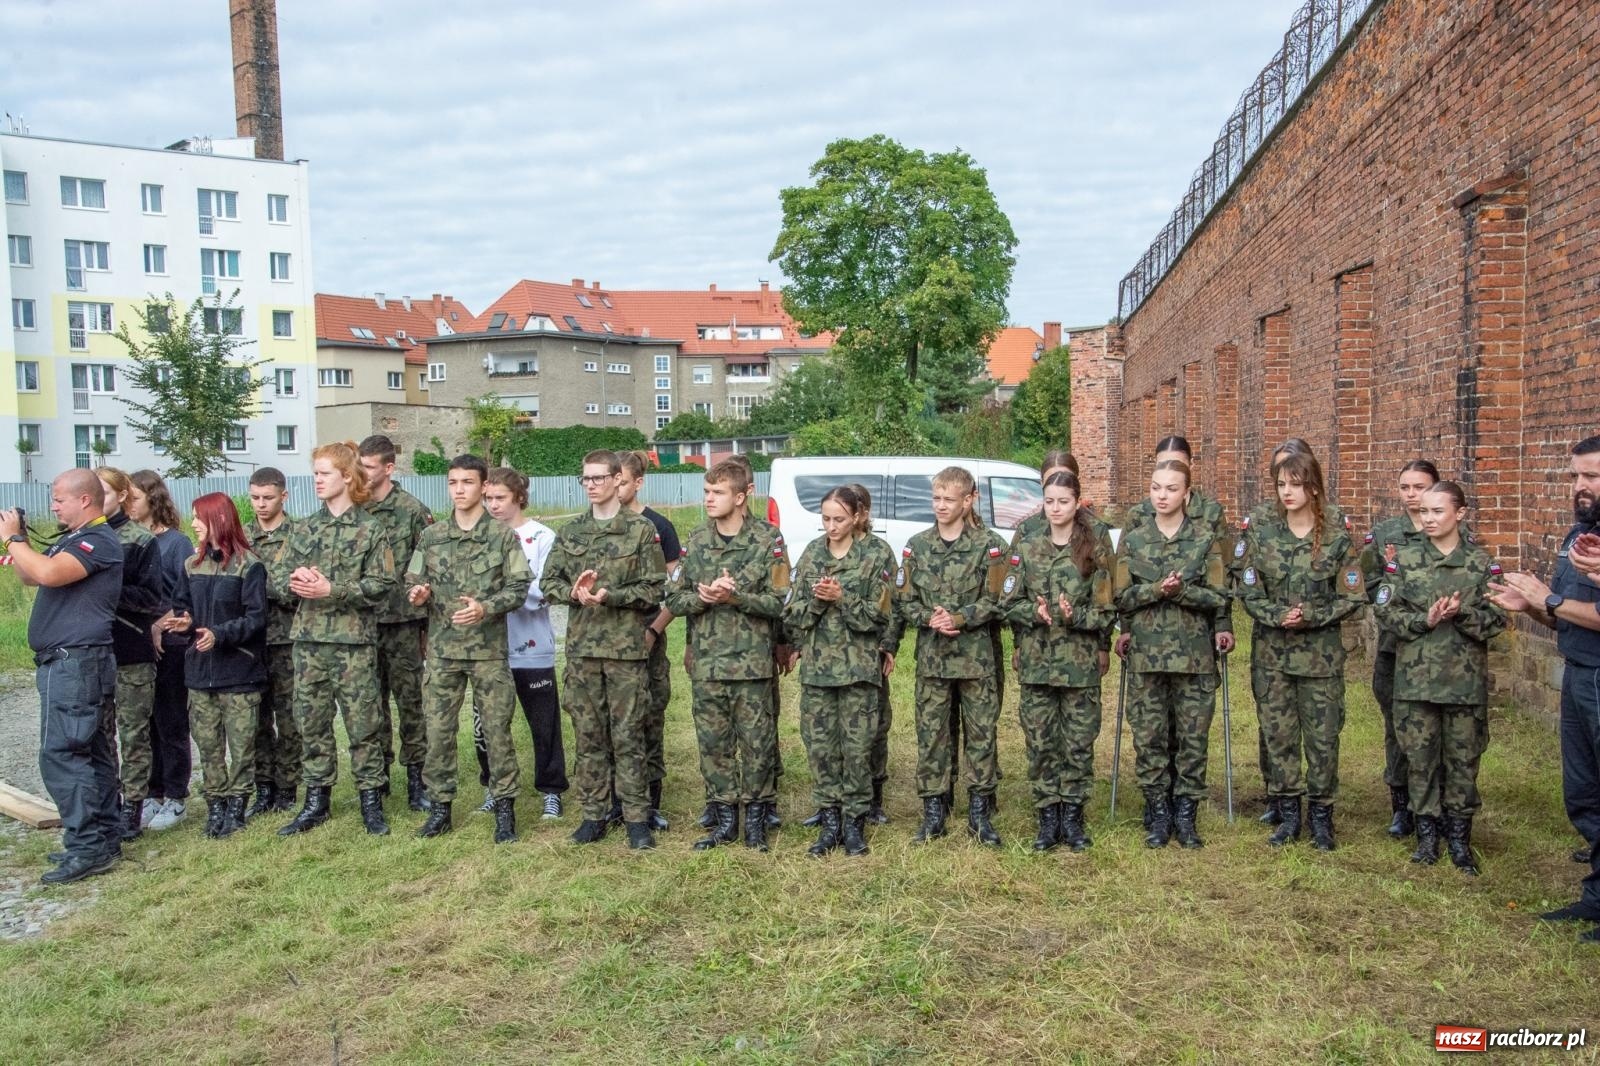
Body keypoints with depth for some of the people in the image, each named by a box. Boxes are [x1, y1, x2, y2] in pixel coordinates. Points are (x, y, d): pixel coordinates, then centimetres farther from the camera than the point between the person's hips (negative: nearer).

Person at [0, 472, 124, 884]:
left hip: (76, 663, -10)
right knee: (91, 753, 12)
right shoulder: (72, 540, 18)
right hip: (71, 663, 10)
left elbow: (48, 574, -28)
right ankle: (104, 839, 18)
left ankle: (87, 848, -9)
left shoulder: (99, 541, -14)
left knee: (61, 754, -11)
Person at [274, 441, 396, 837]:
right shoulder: (304, 529, 10)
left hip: (354, 640, -4)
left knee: (363, 723, 2)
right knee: (311, 722, 11)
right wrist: (293, 581, -15)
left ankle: (371, 800, 13)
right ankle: (316, 801, 23)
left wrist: (330, 589, -20)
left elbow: (380, 585, -11)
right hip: (309, 639, 5)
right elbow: (277, 577, 8)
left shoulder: (369, 530, -4)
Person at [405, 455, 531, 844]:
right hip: (441, 649, 3)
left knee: (496, 730, 2)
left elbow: (518, 587, -4)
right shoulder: (431, 536, 8)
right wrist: (417, 593, -11)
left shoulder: (502, 535, -1)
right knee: (438, 730, 6)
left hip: (488, 648, -3)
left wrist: (485, 608, -19)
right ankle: (440, 806, 20)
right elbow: (412, 582, 12)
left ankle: (505, 807, 13)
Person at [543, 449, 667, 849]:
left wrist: (609, 596, -18)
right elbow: (549, 582, 9)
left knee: (629, 735, 0)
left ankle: (637, 817, 9)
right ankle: (594, 813, 19)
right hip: (581, 647, 4)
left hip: (626, 647, -4)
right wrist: (573, 592, -12)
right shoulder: (570, 532, 11)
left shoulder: (641, 530, -1)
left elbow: (652, 590, -5)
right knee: (588, 734, 9)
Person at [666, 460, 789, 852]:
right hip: (707, 663, 3)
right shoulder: (695, 544, 7)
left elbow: (777, 603, -8)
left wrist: (734, 596, -20)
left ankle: (755, 819, 17)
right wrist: (704, 597, -14)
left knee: (757, 742, 3)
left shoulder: (765, 545, -4)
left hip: (752, 664, -3)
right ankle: (725, 819, 21)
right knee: (713, 743, 9)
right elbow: (674, 600, 5)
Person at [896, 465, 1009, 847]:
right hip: (931, 654, 2)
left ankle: (979, 813, 14)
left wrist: (959, 619, -18)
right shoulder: (917, 545, 6)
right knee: (930, 732, 5)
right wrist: (930, 619, -13)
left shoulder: (989, 546, -2)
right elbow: (904, 601, 5)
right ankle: (933, 812, 15)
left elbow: (994, 600, -6)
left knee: (981, 731, 4)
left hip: (976, 654, -2)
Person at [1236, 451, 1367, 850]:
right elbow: (1248, 591, 0)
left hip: (1321, 655, -2)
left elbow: (1353, 598, -4)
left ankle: (1321, 816, 20)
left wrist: (1311, 616, -16)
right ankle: (1288, 815, 21)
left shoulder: (1338, 539, -4)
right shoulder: (1260, 533, 0)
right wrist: (1277, 616, -17)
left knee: (1322, 738, 4)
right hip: (1272, 652, 2)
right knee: (1278, 735, 7)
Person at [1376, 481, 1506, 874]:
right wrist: (1425, 621, -17)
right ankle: (1427, 834, 19)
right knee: (1420, 756, 6)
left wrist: (1462, 615, -20)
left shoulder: (1482, 563, 2)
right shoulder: (1404, 559, 3)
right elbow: (1386, 609, -2)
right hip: (1416, 676, 1)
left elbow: (1497, 618, -3)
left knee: (1463, 758, 7)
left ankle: (1460, 837, 21)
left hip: (1465, 677, 0)